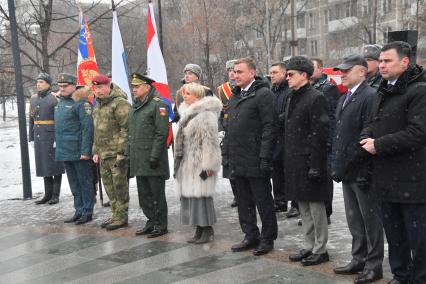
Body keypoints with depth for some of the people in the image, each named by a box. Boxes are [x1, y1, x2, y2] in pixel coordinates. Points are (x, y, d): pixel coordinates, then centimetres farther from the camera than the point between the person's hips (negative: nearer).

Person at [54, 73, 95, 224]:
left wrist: (85, 151, -21)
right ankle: (79, 211, 25)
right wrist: (58, 147, 17)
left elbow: (88, 128, -17)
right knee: (74, 184, 15)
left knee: (85, 183, 2)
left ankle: (87, 212, 11)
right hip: (65, 152, 8)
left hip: (79, 152, -8)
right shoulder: (60, 103, 14)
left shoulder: (81, 103, -12)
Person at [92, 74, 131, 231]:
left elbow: (126, 129, -18)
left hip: (117, 154, -9)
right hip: (103, 154, 9)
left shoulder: (120, 103, -12)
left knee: (120, 186, -2)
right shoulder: (98, 105, 17)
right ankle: (115, 213, 26)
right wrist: (96, 151, 20)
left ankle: (122, 216, 8)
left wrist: (121, 151, -21)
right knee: (109, 186, 15)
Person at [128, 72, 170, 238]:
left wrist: (155, 156, -19)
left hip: (153, 159, -8)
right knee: (144, 194, 14)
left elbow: (162, 133, -15)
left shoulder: (158, 105, -10)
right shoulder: (134, 106, 16)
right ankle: (151, 222, 25)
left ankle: (161, 225, 11)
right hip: (139, 159, 8)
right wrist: (128, 155, 16)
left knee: (157, 194, 0)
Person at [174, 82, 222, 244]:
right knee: (189, 196, 9)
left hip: (200, 163, -9)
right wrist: (179, 163, 23)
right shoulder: (187, 113, 18)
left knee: (201, 195, -6)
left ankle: (207, 230, 4)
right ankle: (199, 230, 18)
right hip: (187, 163, 9)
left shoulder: (206, 114, -13)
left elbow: (211, 141, -18)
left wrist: (208, 165, -20)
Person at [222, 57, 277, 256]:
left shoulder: (263, 94, -10)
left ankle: (267, 238, 17)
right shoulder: (235, 96, 16)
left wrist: (265, 157, -20)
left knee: (263, 202, 4)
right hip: (237, 161, 8)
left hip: (255, 162, -8)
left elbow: (269, 127, -16)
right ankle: (251, 236, 26)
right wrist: (226, 153, 14)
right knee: (244, 202, 15)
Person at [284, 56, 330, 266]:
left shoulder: (316, 98, -13)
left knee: (316, 206, 2)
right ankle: (309, 247, 27)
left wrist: (315, 165, -20)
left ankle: (320, 250, 14)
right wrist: (287, 160, 13)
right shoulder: (291, 99, 14)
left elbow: (320, 134, -17)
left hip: (309, 162, -9)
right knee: (303, 207, 16)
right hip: (294, 162, 9)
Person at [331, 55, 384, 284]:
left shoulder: (370, 97, -14)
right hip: (346, 171, 9)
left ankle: (374, 265, 15)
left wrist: (366, 170, -21)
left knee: (370, 220, 4)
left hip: (362, 171, -9)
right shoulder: (343, 99, 16)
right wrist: (336, 165, 15)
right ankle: (359, 259, 28)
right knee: (354, 220, 17)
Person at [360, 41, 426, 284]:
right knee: (394, 234, 18)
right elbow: (374, 122, 22)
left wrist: (378, 145, -18)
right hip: (387, 178, 9)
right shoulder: (384, 91, 15)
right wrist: (367, 136, -2)